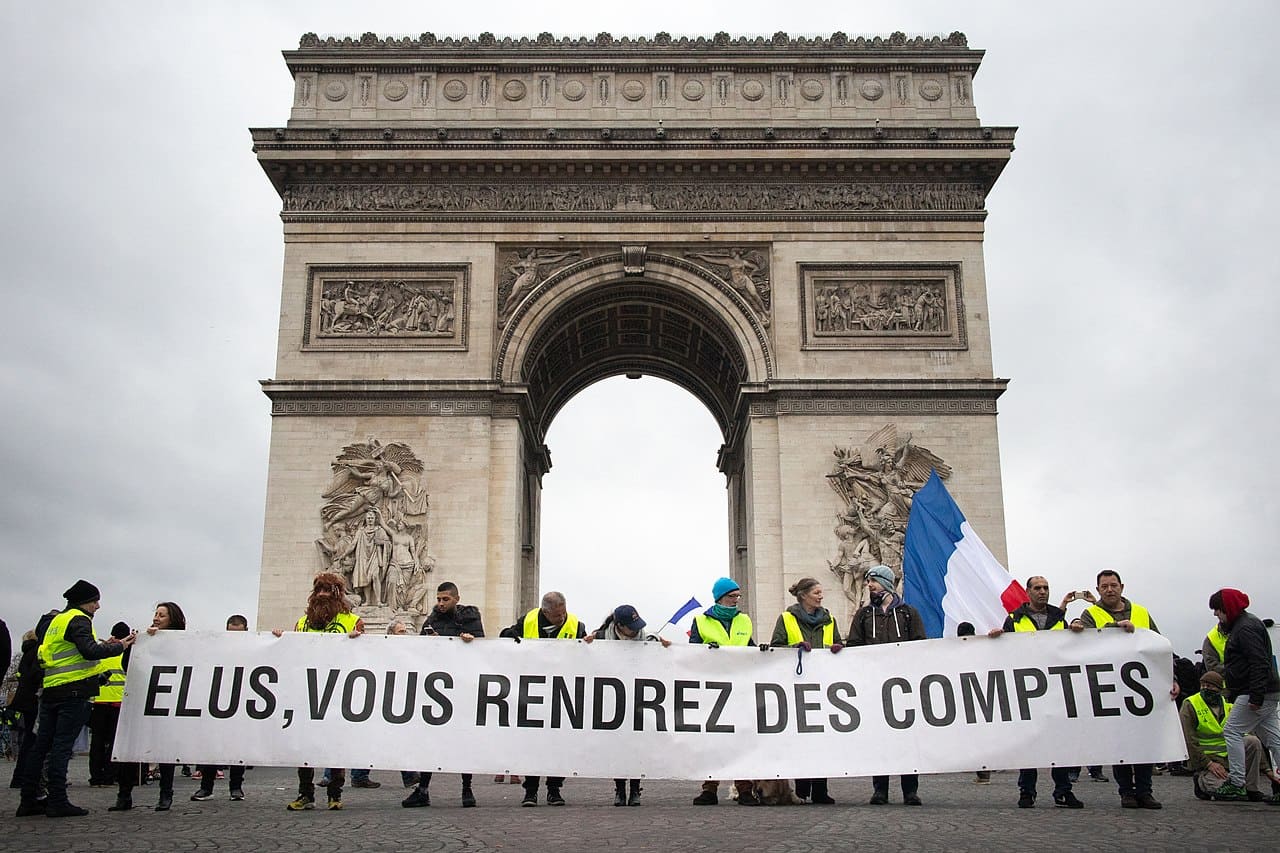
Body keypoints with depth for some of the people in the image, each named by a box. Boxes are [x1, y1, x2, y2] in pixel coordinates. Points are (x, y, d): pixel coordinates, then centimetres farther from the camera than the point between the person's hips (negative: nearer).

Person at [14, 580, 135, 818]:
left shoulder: (56, 620, 23)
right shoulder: (78, 620, -7)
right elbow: (89, 651, -20)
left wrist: (102, 646, 15)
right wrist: (119, 646, -11)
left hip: (50, 690, 9)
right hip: (73, 691, -9)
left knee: (41, 745, 9)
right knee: (62, 745, -9)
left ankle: (28, 800, 13)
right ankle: (57, 801, -9)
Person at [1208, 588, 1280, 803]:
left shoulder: (1246, 628, -13)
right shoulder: (1240, 625, 19)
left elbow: (1259, 663, -22)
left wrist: (1256, 696, -25)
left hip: (1256, 693, -11)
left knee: (1232, 732, -6)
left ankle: (1237, 785, -5)